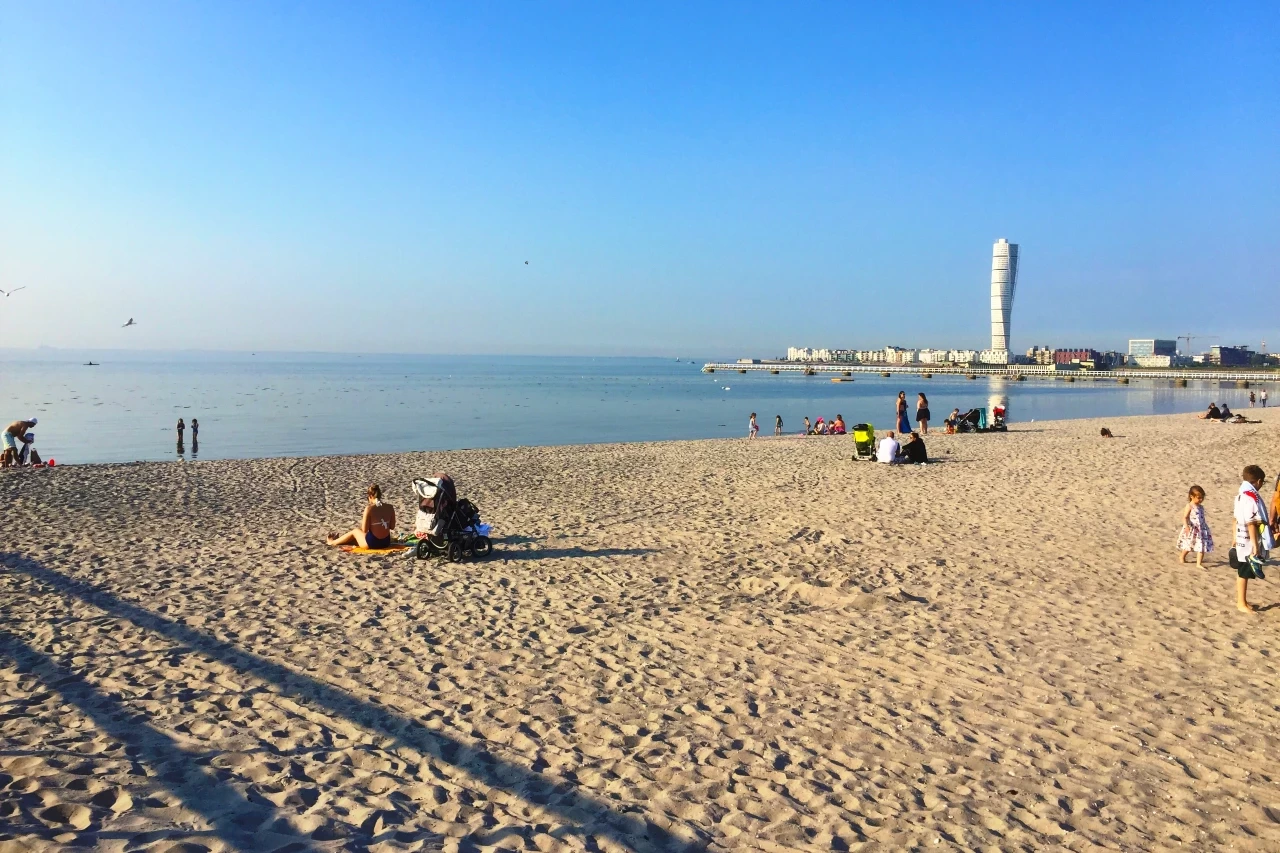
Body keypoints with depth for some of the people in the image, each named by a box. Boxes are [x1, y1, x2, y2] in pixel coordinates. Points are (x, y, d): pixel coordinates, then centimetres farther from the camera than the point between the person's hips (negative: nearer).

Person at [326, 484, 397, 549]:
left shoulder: (369, 509, -16)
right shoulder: (389, 507, -4)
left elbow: (364, 530, -12)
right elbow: (392, 527, 5)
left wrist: (363, 521, 7)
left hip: (372, 543, -5)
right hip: (386, 542, 5)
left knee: (355, 531, 28)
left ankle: (332, 542, 52)